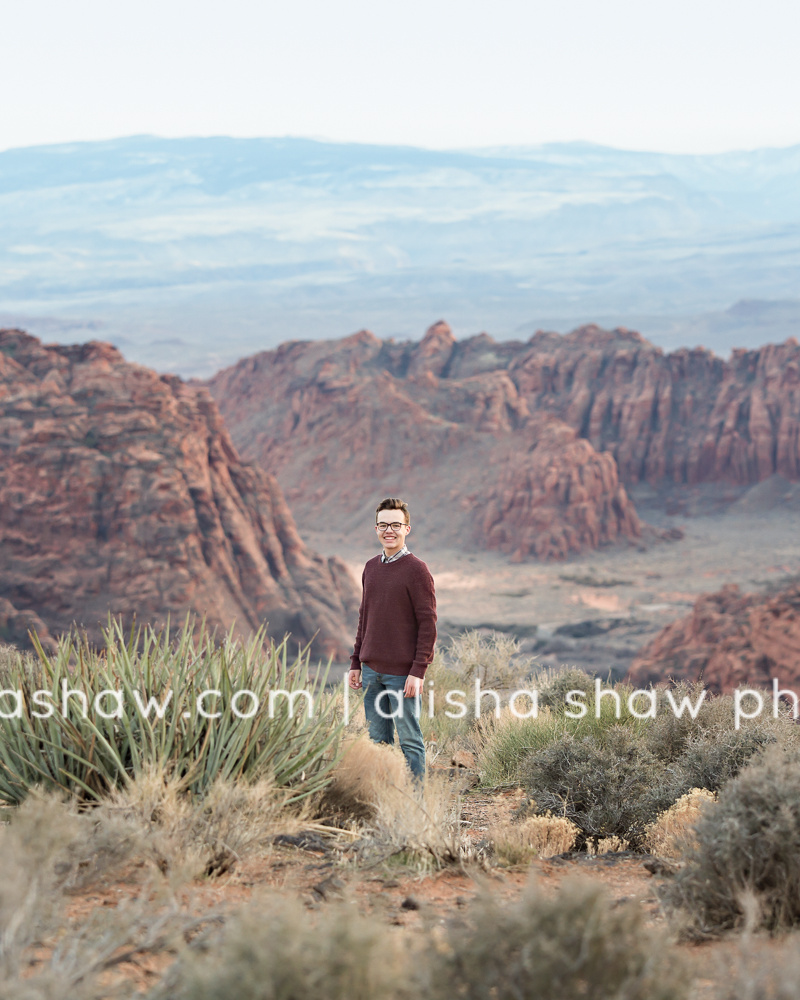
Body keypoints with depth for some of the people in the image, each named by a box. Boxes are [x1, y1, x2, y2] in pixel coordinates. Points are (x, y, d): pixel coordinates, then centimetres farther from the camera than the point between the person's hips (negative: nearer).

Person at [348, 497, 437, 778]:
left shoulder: (417, 570, -8)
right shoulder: (371, 568, 13)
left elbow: (428, 624, -11)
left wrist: (418, 672, -16)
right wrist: (356, 663, 14)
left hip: (402, 672, -6)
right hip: (372, 670, 6)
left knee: (409, 740, -1)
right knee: (378, 739, 9)